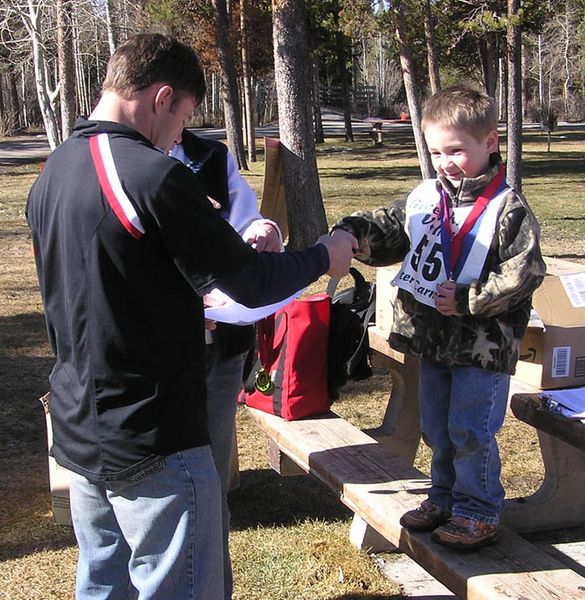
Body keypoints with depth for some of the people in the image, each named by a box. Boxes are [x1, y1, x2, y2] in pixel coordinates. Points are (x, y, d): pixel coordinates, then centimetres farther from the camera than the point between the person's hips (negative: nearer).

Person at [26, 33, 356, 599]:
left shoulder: (50, 175, 5)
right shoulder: (155, 175, -21)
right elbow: (253, 283, -14)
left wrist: (194, 295, 22)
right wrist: (324, 256, 3)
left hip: (77, 436, 8)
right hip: (152, 447, -8)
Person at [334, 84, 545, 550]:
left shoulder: (507, 209, -13)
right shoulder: (425, 198, 4)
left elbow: (525, 272, -17)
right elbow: (389, 236, 10)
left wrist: (468, 299, -21)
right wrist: (354, 232, -11)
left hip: (484, 346, -7)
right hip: (434, 340, 7)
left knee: (471, 431, 0)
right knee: (436, 428, 18)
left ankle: (479, 513, 17)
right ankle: (446, 498, 35)